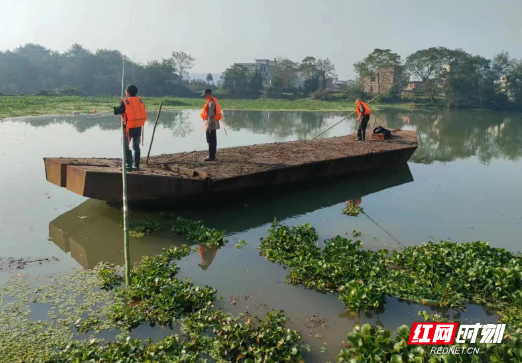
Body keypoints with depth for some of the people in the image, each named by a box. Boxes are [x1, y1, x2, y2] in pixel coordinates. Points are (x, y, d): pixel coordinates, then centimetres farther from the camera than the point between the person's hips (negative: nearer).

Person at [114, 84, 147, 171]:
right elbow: (143, 112, 8)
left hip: (129, 127, -5)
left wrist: (115, 108, 12)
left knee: (126, 146, 6)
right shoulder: (140, 100, 4)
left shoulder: (124, 101, -10)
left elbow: (116, 112, -8)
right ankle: (136, 166, 14)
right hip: (139, 127, 5)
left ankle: (129, 165, -1)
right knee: (136, 146, 13)